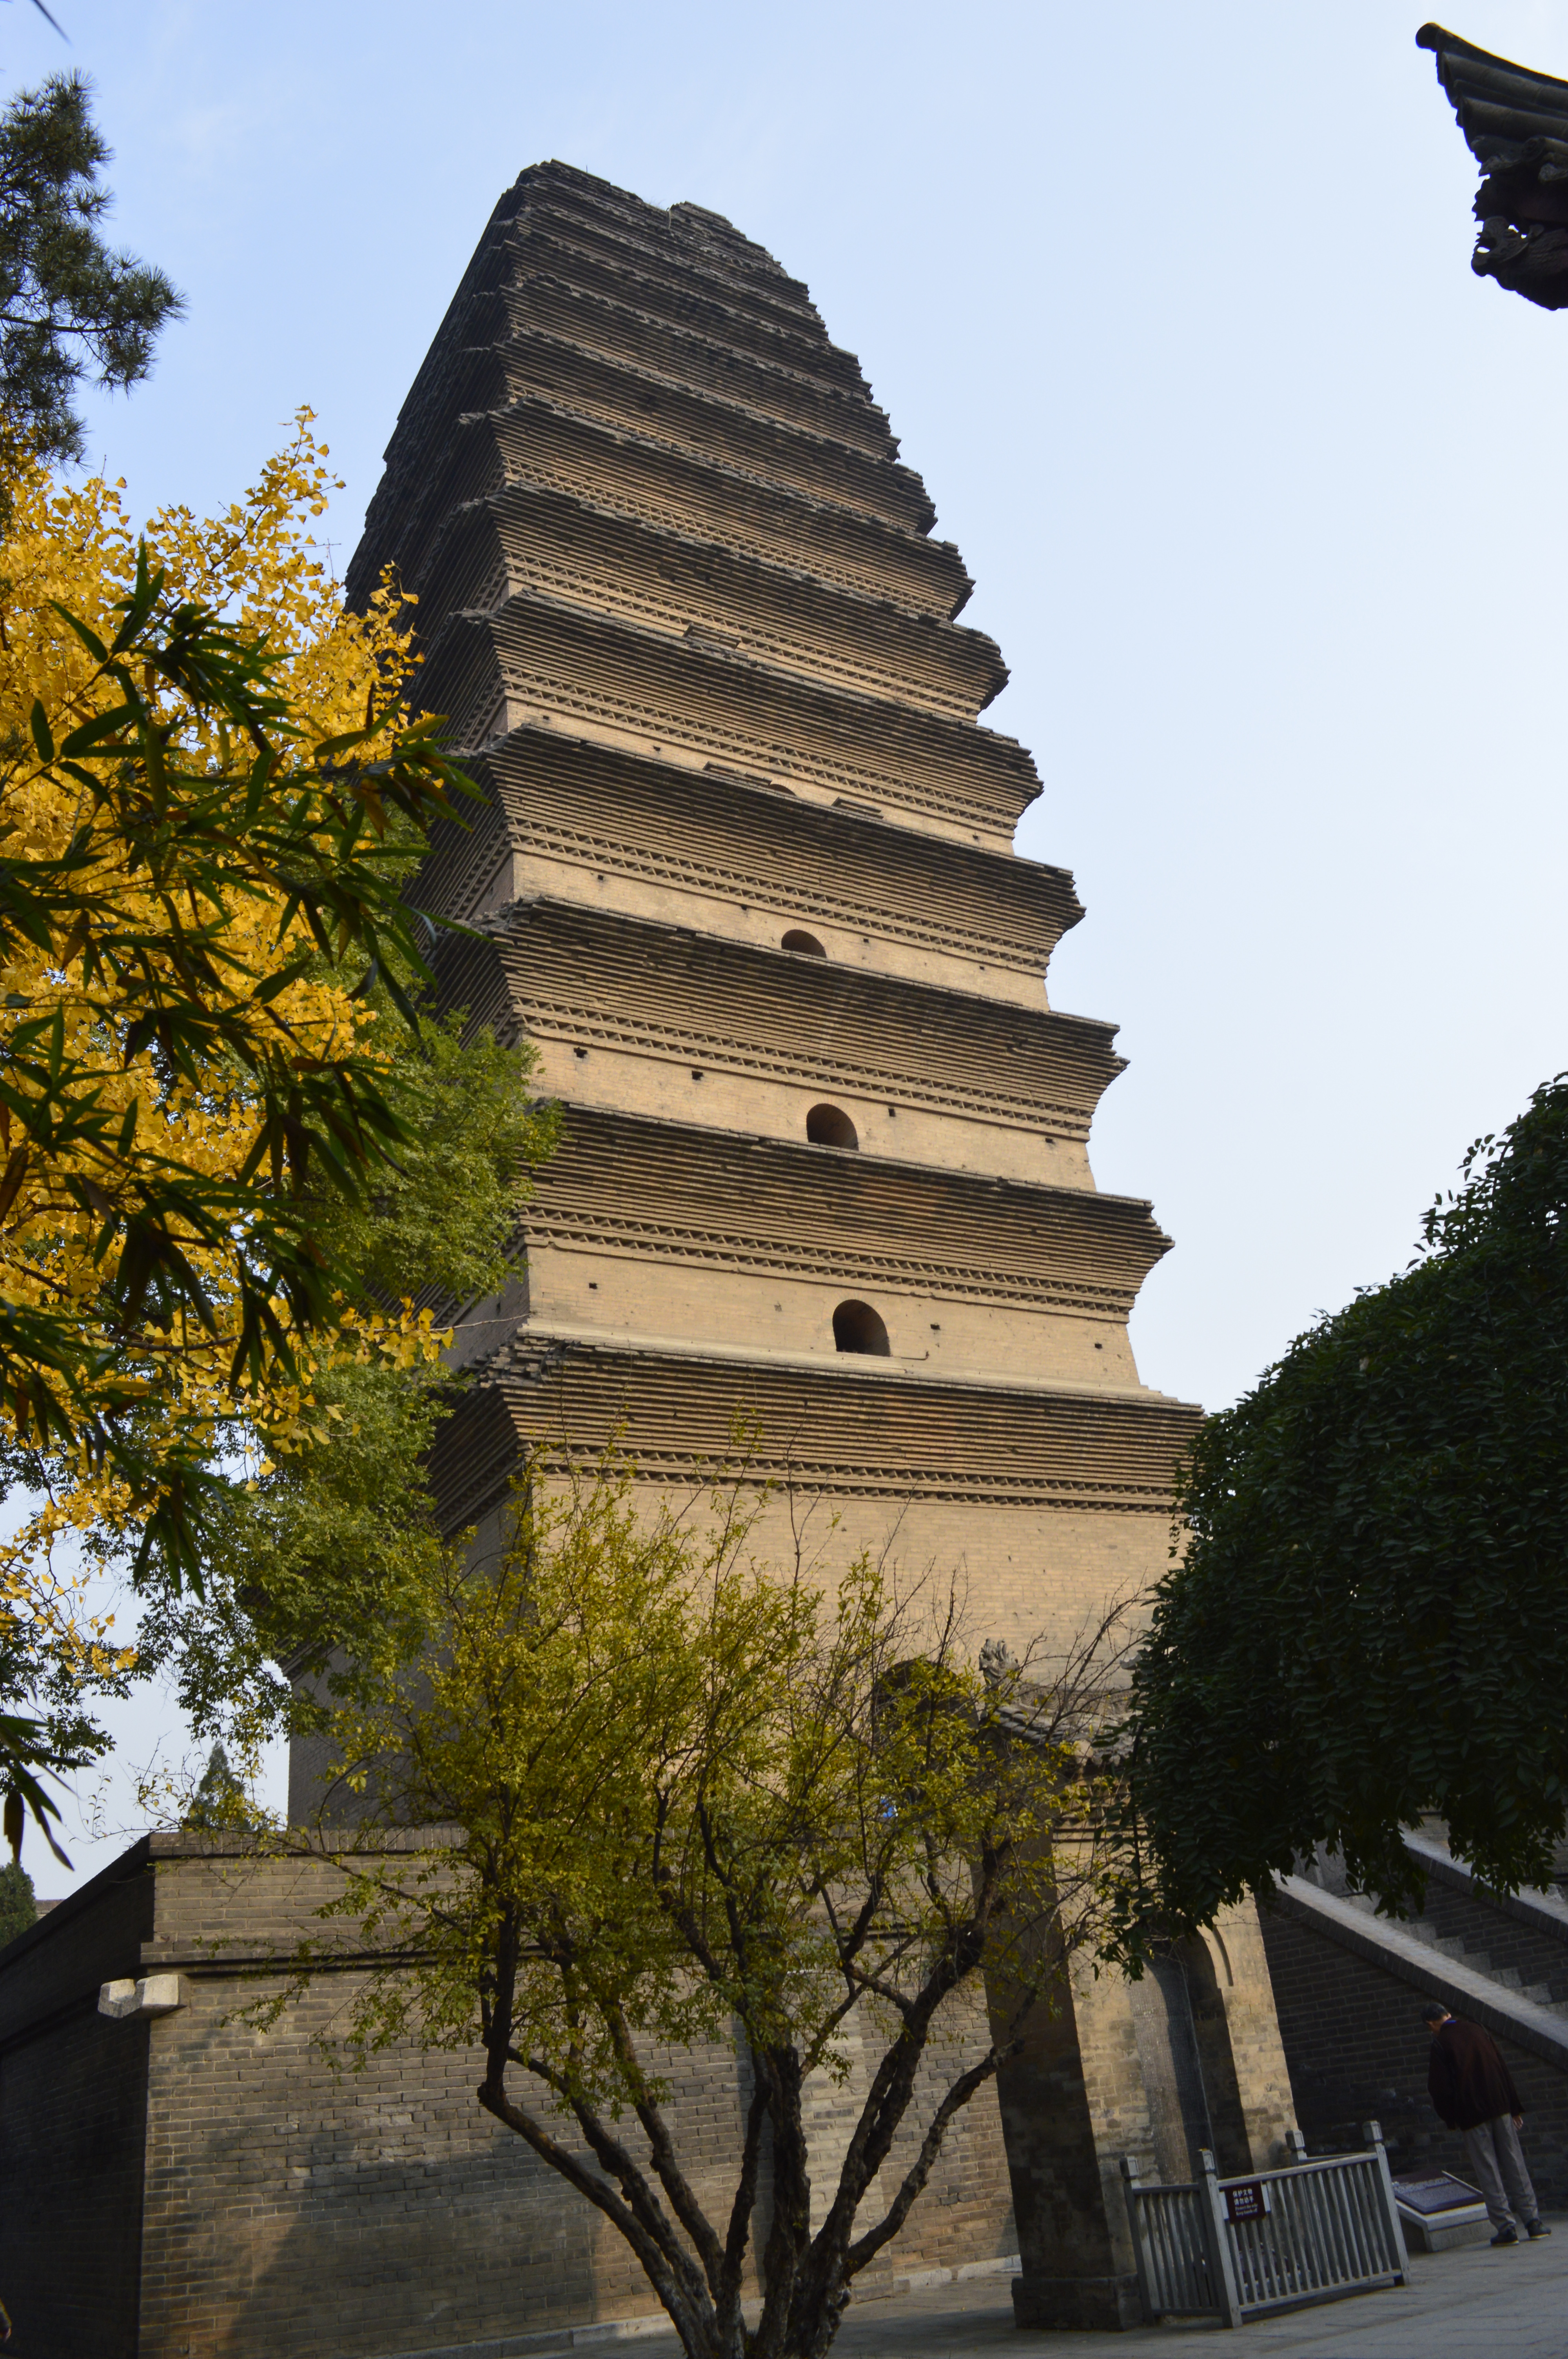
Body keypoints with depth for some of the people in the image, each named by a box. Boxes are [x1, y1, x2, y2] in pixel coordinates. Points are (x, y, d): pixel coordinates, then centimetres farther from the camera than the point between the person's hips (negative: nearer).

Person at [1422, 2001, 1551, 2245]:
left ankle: (1506, 2227, 0)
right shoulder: (1478, 2031, 9)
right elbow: (1505, 2071, 10)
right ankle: (1533, 2222, 7)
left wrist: (1452, 2119, 5)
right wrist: (1515, 2108, 13)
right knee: (1515, 2166, 10)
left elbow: (1440, 2088, -8)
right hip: (1500, 2107, 4)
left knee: (1489, 2173, 2)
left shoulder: (1440, 2044, -6)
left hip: (1472, 2116, -4)